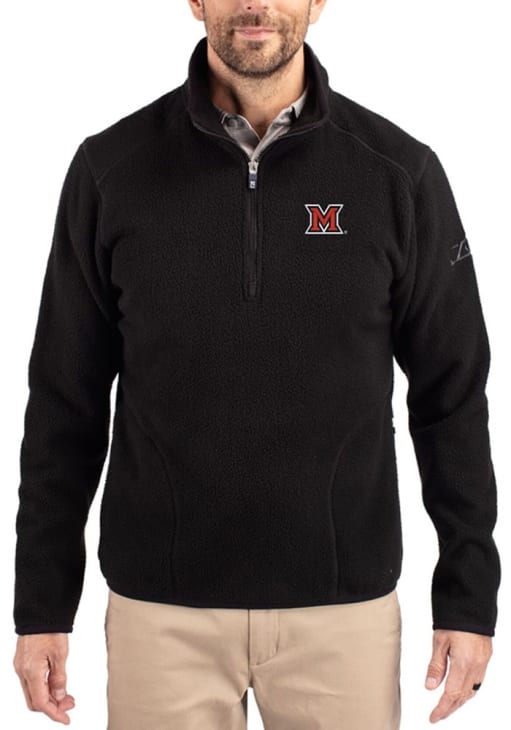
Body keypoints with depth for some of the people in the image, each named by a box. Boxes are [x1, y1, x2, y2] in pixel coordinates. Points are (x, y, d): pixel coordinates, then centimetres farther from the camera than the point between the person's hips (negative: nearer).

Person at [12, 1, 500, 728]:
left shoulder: (399, 171, -5)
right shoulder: (110, 169, -3)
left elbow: (451, 395, 1)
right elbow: (67, 400, 1)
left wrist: (469, 593, 0)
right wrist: (42, 603, 1)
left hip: (344, 600, 0)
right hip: (161, 603, 1)